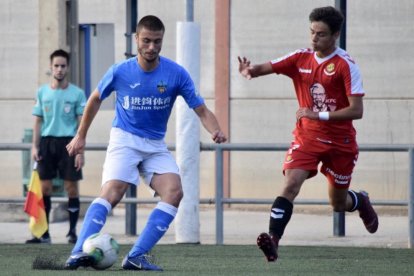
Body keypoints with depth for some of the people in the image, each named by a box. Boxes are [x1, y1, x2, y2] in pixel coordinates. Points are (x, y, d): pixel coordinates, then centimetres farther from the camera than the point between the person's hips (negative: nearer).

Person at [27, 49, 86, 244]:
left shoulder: (77, 93, 1)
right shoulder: (42, 92, 9)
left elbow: (81, 123, 0)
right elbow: (38, 121, 11)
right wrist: (35, 146, 2)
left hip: (68, 142, -2)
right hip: (47, 141, 2)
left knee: (72, 188, -3)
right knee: (45, 188, 1)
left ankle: (72, 231, 7)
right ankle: (44, 233, 6)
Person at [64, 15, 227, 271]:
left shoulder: (176, 74, -9)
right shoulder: (120, 72, -8)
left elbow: (201, 110, -8)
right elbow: (96, 99, 10)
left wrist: (216, 130, -29)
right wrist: (81, 136, 15)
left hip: (156, 145, 2)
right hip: (124, 139, -2)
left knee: (175, 192, -20)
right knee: (112, 193, -25)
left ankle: (137, 256, -19)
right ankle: (79, 253, -34)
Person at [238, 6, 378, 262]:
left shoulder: (346, 65, -14)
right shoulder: (301, 58, -1)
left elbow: (357, 110, -18)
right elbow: (265, 68, -8)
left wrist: (319, 115, -25)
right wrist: (250, 70, -32)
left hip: (340, 142, -2)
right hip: (306, 138, 2)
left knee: (338, 203, 13)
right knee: (290, 184, -22)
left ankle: (362, 201, 49)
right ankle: (273, 240, -30)